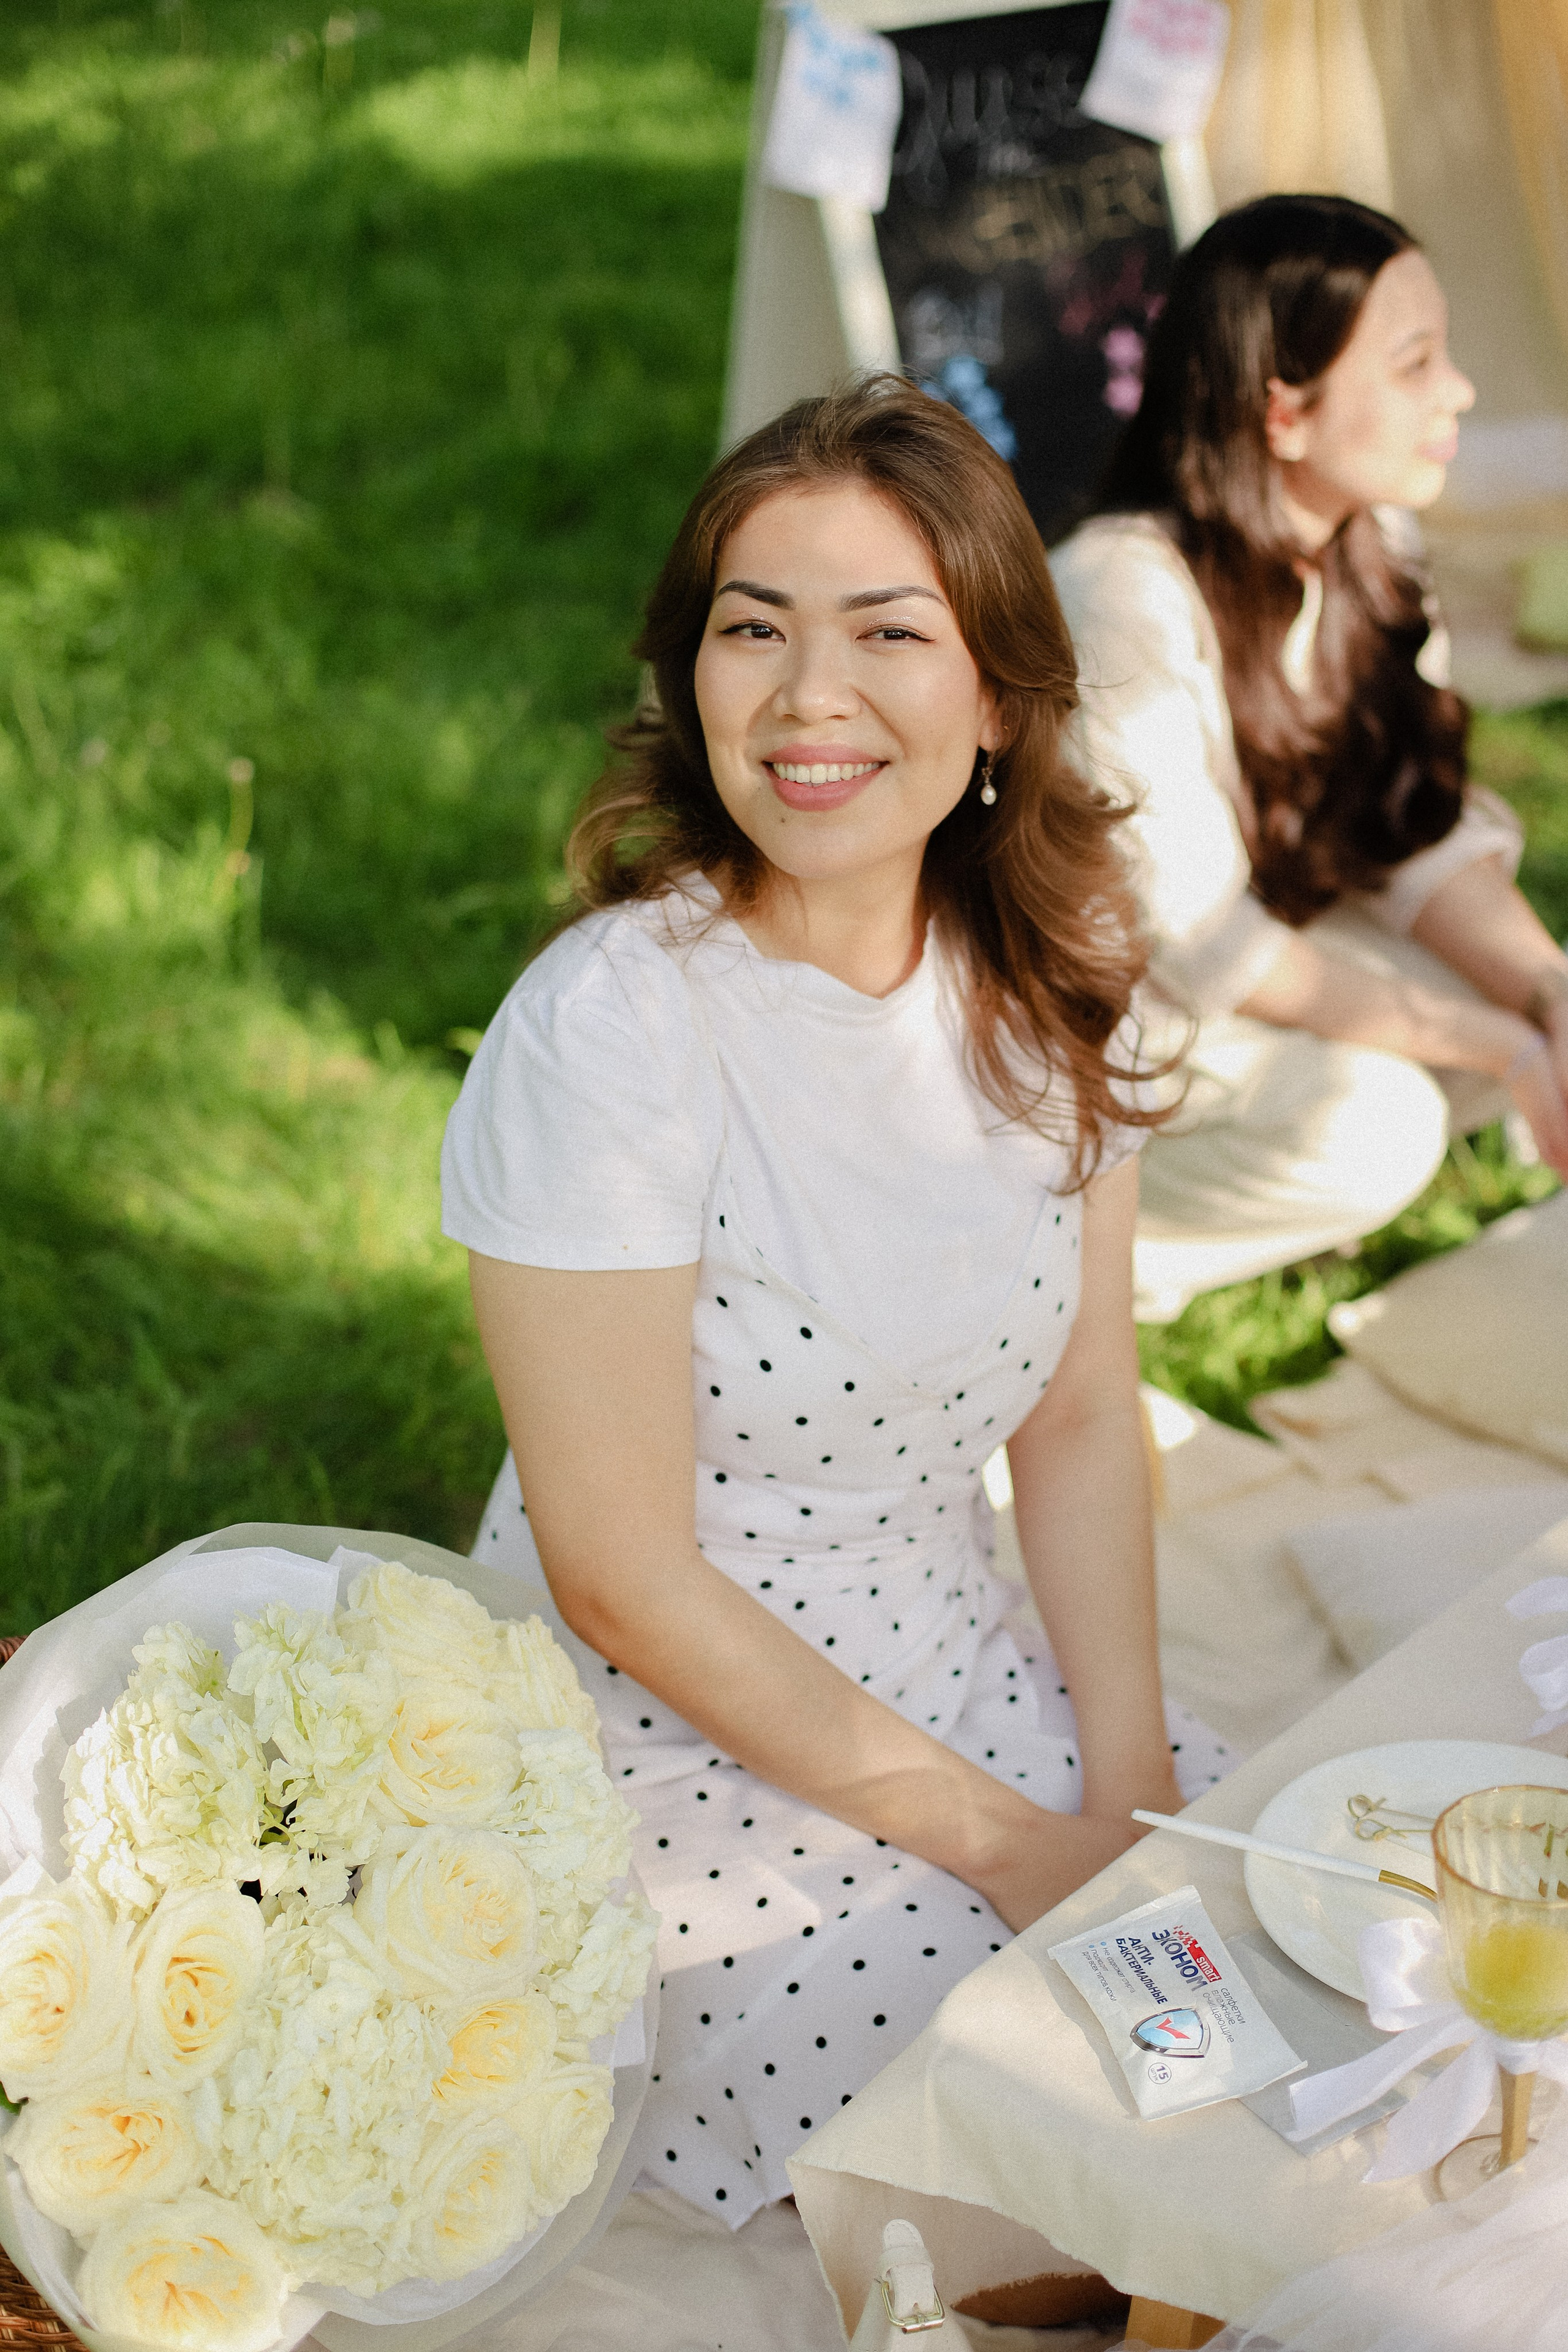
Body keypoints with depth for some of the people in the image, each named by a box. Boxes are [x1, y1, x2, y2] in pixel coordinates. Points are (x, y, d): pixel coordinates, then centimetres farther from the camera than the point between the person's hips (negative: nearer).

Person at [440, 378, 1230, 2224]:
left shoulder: (1047, 972, -3)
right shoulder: (606, 1031, -22)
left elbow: (1080, 1415, 4)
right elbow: (623, 1580, -19)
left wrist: (1132, 1784, -7)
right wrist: (1000, 1841, -15)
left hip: (961, 1667, 6)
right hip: (674, 1746, -6)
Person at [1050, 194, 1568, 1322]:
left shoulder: (1377, 544, -4)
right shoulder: (1128, 595, -29)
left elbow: (1422, 828, -3)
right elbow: (1199, 940, -28)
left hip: (1255, 941, 8)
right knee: (1367, 1119, -28)